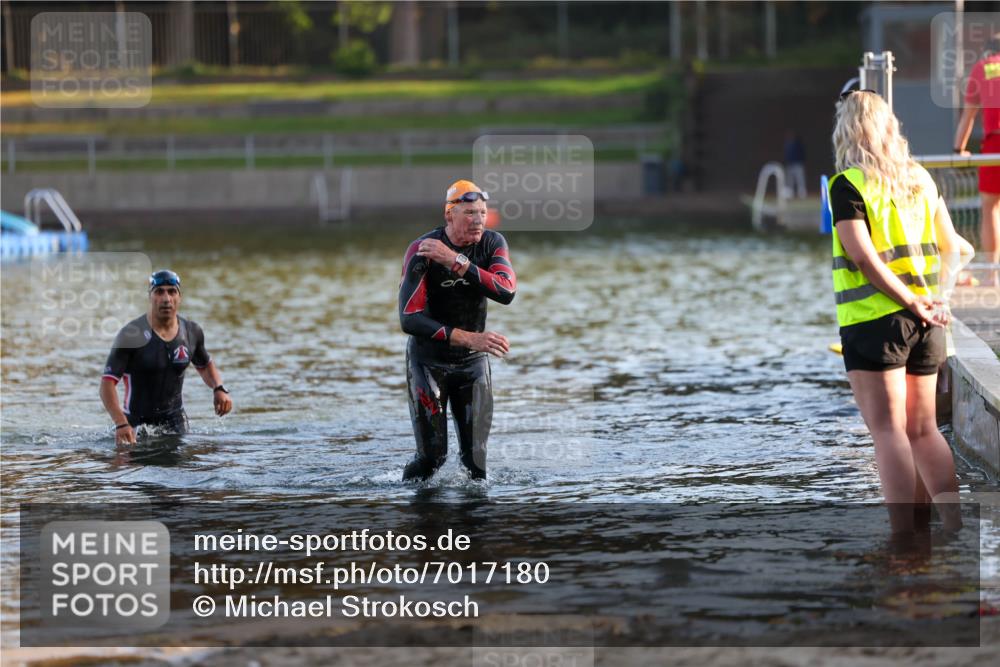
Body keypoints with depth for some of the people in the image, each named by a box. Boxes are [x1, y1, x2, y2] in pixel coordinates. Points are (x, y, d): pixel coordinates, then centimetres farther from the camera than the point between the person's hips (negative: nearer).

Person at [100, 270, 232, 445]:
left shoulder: (191, 332, 0)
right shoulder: (131, 335, -17)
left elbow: (204, 365, 21)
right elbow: (108, 382, -19)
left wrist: (219, 388, 0)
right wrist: (121, 424, -31)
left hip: (175, 419, 3)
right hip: (137, 422, -3)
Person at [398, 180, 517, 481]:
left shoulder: (492, 242, -7)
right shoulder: (422, 251, -20)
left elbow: (507, 292, -25)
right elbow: (410, 320, -28)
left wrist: (457, 261, -31)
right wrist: (468, 338, -37)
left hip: (473, 364, 3)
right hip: (428, 362, -3)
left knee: (476, 459, -1)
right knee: (432, 456, -8)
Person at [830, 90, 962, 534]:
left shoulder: (848, 184, -9)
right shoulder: (919, 178, 9)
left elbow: (863, 256, -18)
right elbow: (949, 245, 14)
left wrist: (911, 302, -15)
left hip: (874, 318, -6)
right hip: (926, 320, 6)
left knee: (889, 430, -4)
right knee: (923, 429, 13)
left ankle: (905, 541, -7)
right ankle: (955, 529, 8)